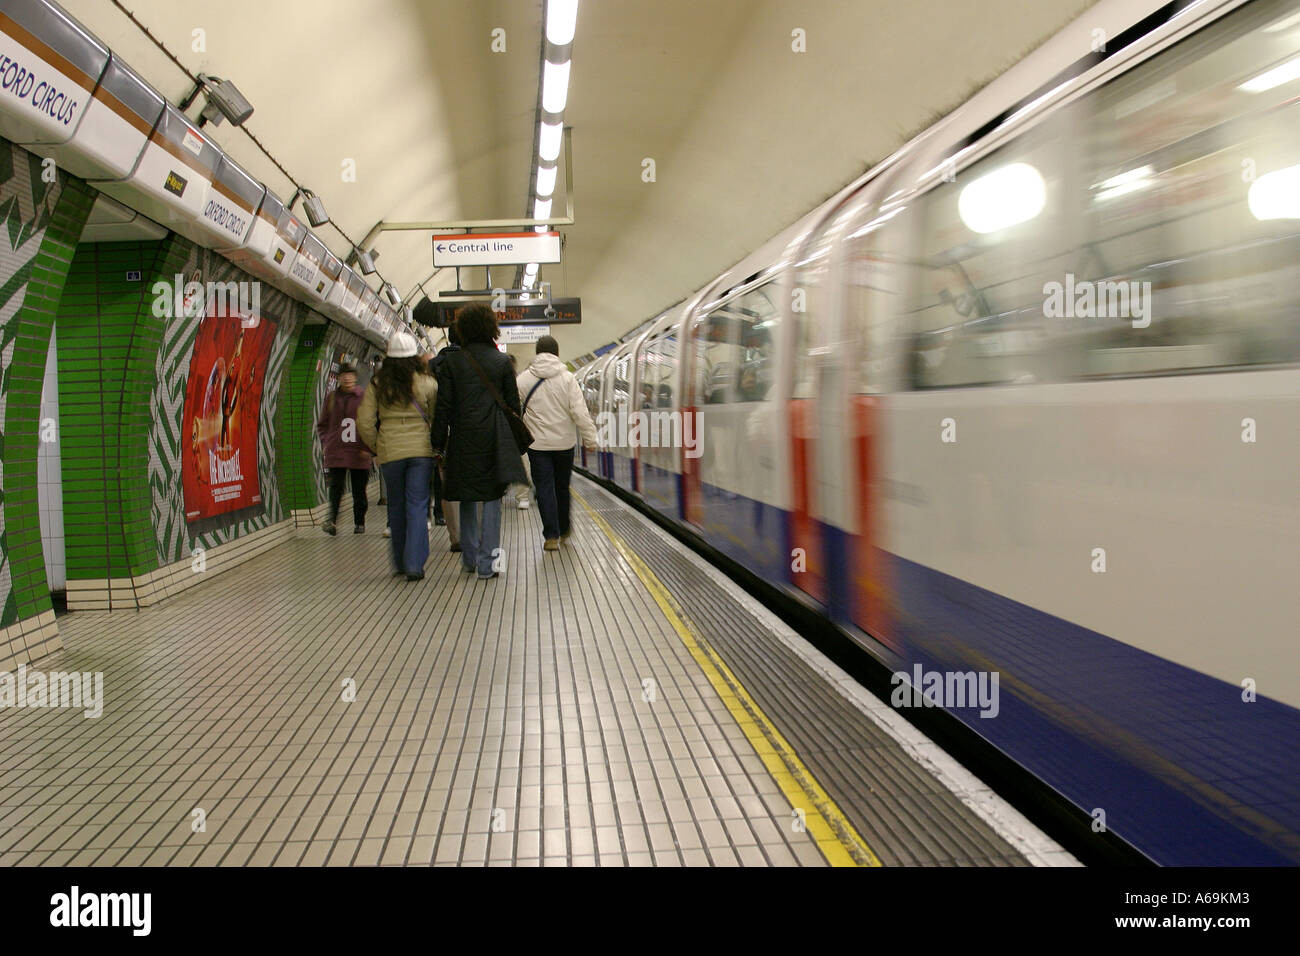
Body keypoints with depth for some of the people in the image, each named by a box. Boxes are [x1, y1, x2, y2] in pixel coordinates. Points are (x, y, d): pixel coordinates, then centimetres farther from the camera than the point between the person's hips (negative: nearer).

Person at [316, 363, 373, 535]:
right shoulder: (331, 398, 10)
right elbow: (322, 425, 17)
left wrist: (368, 447, -5)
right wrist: (326, 444, 5)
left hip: (359, 452, -1)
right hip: (336, 452, 1)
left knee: (359, 490, 5)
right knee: (336, 485, -10)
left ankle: (359, 523, 16)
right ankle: (332, 519, -12)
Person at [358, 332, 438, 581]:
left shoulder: (377, 385, 2)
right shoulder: (427, 383, -3)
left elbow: (364, 422, -1)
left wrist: (376, 446, 12)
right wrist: (437, 447, 12)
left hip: (390, 452, 2)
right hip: (421, 449, -1)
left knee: (396, 506, 14)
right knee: (417, 506, 1)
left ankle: (400, 563, 24)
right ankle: (414, 564, -5)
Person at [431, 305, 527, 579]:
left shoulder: (451, 362, 0)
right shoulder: (502, 361, 1)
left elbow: (443, 406, -1)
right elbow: (513, 404, 3)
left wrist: (439, 443, 4)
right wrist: (512, 438, 14)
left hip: (463, 438, 1)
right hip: (494, 439, -1)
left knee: (467, 497, 15)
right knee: (491, 498, 2)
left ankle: (469, 557, 21)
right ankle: (487, 562, 0)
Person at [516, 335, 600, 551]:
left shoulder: (524, 379, -3)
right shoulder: (568, 378, -5)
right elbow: (579, 411, -9)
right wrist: (590, 437, -4)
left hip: (537, 443, -1)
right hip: (564, 443, 1)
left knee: (544, 489, 2)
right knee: (562, 488, 16)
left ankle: (551, 536, -5)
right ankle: (564, 531, 29)